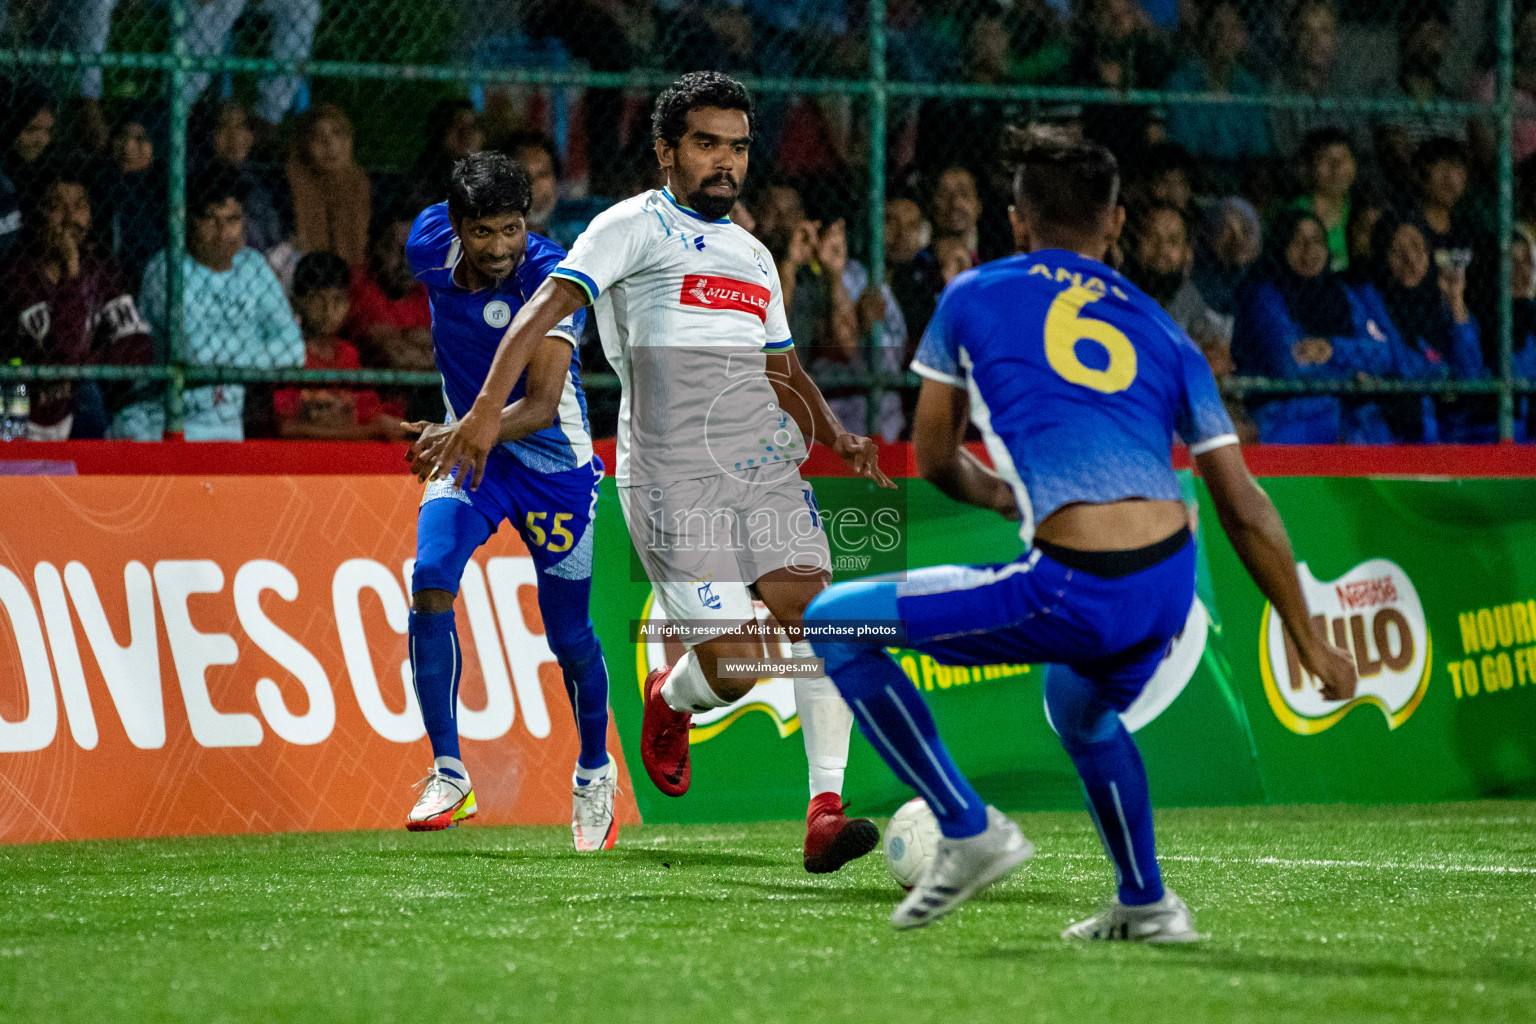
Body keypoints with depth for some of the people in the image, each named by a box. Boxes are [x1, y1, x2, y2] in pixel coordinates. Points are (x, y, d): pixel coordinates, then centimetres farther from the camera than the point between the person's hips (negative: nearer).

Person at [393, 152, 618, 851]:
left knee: (568, 634, 3)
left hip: (554, 459, -3)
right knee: (430, 583, -21)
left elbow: (541, 405, -36)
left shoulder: (553, 278, -28)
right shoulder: (430, 243, -14)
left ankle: (594, 773, 31)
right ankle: (449, 776, -13)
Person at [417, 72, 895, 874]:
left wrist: (836, 436, 14)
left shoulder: (753, 257, 23)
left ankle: (825, 811, -16)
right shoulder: (635, 227, 2)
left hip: (765, 465, 6)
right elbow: (546, 309, -9)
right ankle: (669, 700, 25)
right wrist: (486, 409, -22)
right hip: (670, 473, -6)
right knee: (732, 664, -11)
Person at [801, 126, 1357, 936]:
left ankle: (968, 830, 4)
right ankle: (1146, 904, 46)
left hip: (1075, 591, -6)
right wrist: (1309, 641, 25)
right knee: (1082, 712, 39)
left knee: (830, 623, 9)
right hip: (1170, 587, 6)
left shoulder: (972, 298, 14)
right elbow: (1245, 511, 18)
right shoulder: (1159, 331, 21)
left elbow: (934, 461, 22)